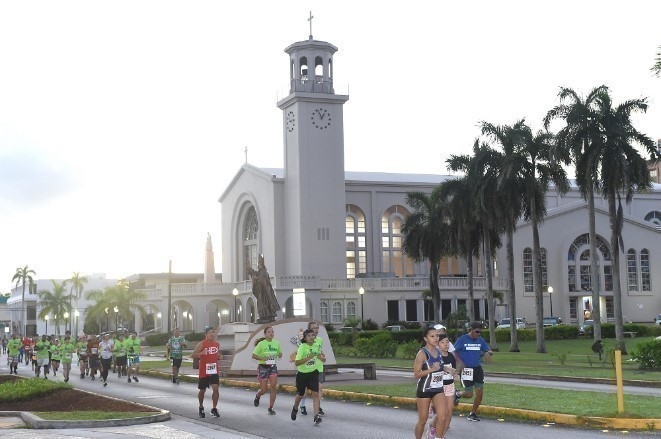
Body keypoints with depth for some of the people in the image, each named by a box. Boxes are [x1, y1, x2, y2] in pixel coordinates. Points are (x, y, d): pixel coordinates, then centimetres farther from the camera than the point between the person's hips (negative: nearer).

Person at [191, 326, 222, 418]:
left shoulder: (217, 344, 7)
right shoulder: (202, 344, -9)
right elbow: (193, 355, -14)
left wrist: (220, 357, 1)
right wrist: (201, 353, -30)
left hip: (214, 371, 3)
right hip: (204, 372, -3)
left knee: (215, 389, -13)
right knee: (202, 391, 11)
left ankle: (214, 409, -5)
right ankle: (201, 408, 32)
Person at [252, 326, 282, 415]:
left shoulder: (276, 343, 4)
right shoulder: (261, 344, -9)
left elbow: (279, 355, 16)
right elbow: (254, 355, -9)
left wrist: (280, 354, -8)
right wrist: (262, 358, -25)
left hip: (273, 367, 4)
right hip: (263, 367, -3)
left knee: (273, 387, -9)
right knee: (263, 389, 1)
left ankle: (270, 408, 2)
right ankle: (257, 397, 38)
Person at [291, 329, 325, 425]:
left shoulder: (317, 346, -2)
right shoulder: (302, 347, -16)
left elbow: (324, 360, 11)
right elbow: (297, 363, -22)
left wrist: (321, 357, -12)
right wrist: (308, 358, -30)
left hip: (313, 373, 2)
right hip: (302, 374, -2)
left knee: (315, 394, -13)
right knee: (300, 395, 14)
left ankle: (316, 416, -13)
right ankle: (295, 408, 45)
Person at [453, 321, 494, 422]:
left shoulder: (480, 341, 7)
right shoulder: (462, 339, -7)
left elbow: (489, 351, 12)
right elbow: (454, 352, -6)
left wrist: (488, 353, -13)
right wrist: (460, 362, -21)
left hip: (477, 368, 5)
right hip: (466, 369, -5)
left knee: (480, 392, -2)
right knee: (469, 394, -7)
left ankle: (472, 414, 15)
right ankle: (457, 394, 27)